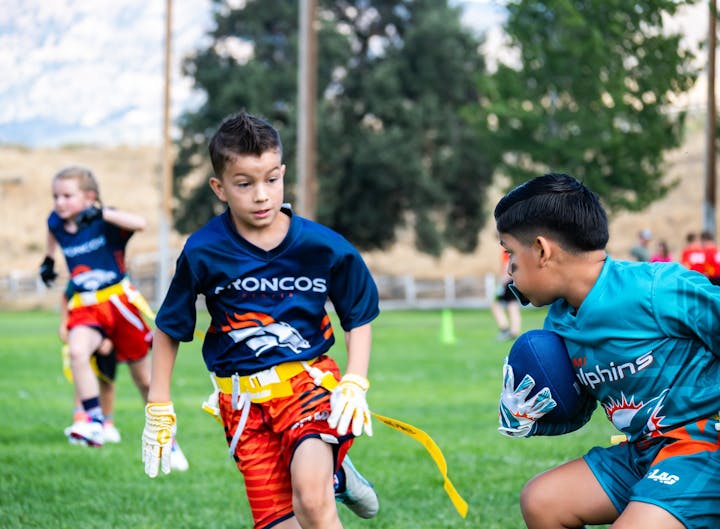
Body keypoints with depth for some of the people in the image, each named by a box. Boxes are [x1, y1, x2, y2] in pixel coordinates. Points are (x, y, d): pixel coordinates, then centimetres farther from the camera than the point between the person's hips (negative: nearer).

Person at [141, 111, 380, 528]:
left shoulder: (324, 247, -5)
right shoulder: (203, 253, -6)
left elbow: (359, 317, 10)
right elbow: (169, 329, 8)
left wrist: (355, 383, -4)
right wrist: (159, 407, 7)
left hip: (309, 381, -1)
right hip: (244, 400, 1)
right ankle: (334, 477, 24)